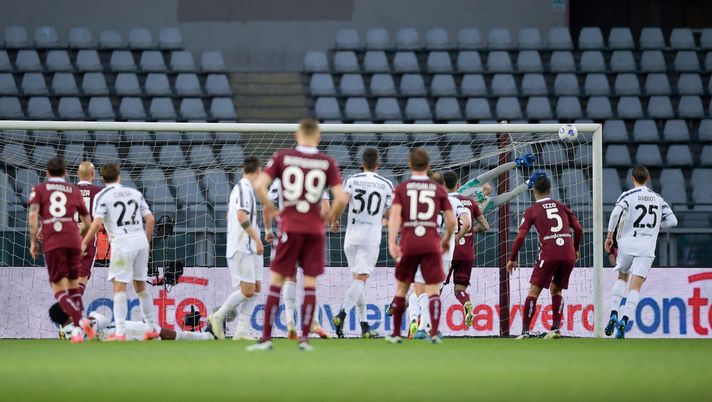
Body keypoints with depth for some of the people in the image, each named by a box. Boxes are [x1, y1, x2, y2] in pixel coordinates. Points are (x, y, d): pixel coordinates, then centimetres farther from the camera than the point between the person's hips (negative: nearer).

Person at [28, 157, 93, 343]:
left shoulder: (39, 189, 13)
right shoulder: (74, 191, 18)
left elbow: (33, 214, -3)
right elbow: (86, 222, 26)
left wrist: (33, 242, 1)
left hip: (51, 243, -2)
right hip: (73, 241, 2)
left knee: (59, 289, -1)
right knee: (73, 284, 14)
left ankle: (79, 320, -23)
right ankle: (78, 328, 5)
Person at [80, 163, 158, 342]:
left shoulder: (102, 196, -2)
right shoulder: (135, 193, 14)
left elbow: (97, 223, -14)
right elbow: (150, 219, 10)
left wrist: (85, 243, -4)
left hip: (122, 245, -5)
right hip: (141, 242, 5)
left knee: (119, 287, -4)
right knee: (140, 286, 17)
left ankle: (120, 332, -12)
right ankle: (153, 328, 20)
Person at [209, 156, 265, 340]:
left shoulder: (240, 187, 17)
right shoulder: (245, 189, -13)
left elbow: (230, 215, 27)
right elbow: (242, 216, -24)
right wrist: (257, 239, -21)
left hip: (248, 248, 10)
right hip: (242, 248, -10)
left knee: (255, 288, 5)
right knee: (247, 289, -11)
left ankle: (241, 330, 2)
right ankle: (218, 317, 0)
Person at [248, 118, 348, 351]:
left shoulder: (282, 157, 0)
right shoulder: (328, 163, 0)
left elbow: (259, 186, -10)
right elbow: (341, 198, -7)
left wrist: (269, 208, 5)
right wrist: (331, 217, 10)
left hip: (290, 227, 0)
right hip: (315, 228, 0)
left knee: (276, 281, 5)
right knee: (310, 283, 7)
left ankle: (266, 338, 3)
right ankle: (304, 339, 2)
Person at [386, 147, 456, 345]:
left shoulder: (401, 188, 5)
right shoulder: (438, 189, 7)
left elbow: (395, 215, -9)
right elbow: (451, 220, 6)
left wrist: (392, 242, -15)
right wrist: (446, 240, 23)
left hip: (408, 243, 0)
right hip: (431, 243, 0)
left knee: (401, 289, 13)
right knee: (433, 290, -1)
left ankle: (396, 334, 17)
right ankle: (434, 332, -16)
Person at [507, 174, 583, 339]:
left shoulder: (532, 210, 7)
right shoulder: (561, 206, 17)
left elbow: (520, 237, 1)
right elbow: (578, 229, 14)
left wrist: (512, 259, 11)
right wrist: (576, 250, 29)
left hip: (549, 253, -4)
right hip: (568, 254, 4)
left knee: (534, 291, 3)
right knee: (556, 290, 20)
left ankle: (525, 331, -3)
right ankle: (556, 329, 9)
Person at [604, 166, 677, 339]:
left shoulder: (628, 195, -1)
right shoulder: (658, 198, 10)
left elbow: (616, 214, -16)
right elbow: (672, 221, 10)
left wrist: (609, 237, -7)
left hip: (627, 244, -1)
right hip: (647, 247, 1)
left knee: (622, 277, 23)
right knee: (635, 287, -4)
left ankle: (614, 314, 10)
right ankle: (624, 320, -23)